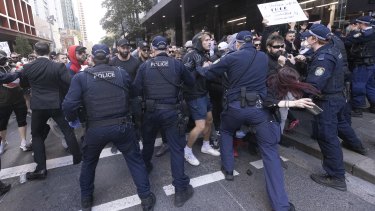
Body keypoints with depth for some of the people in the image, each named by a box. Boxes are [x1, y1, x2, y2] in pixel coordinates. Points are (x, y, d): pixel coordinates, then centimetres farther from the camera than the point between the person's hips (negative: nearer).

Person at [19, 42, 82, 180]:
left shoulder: (27, 68, -3)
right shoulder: (58, 66, -10)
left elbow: (23, 85, 12)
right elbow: (70, 83, -13)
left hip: (38, 106, 1)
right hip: (56, 104, -1)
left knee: (37, 135, 14)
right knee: (68, 131, 12)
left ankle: (41, 168, 12)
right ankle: (77, 158, 21)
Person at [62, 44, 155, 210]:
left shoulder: (81, 77, -6)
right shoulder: (122, 73, -2)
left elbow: (68, 104, -12)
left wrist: (72, 119, 7)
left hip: (95, 129, 1)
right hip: (122, 125, 0)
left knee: (89, 162, 26)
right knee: (135, 160, 15)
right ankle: (146, 197, 21)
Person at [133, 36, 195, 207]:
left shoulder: (145, 66, -3)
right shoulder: (177, 64, -5)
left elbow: (136, 89, -5)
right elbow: (191, 83, 6)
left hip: (151, 110, 3)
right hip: (171, 110, -2)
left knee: (148, 142, 25)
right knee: (176, 148, 2)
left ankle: (144, 168, 49)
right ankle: (181, 189, 5)